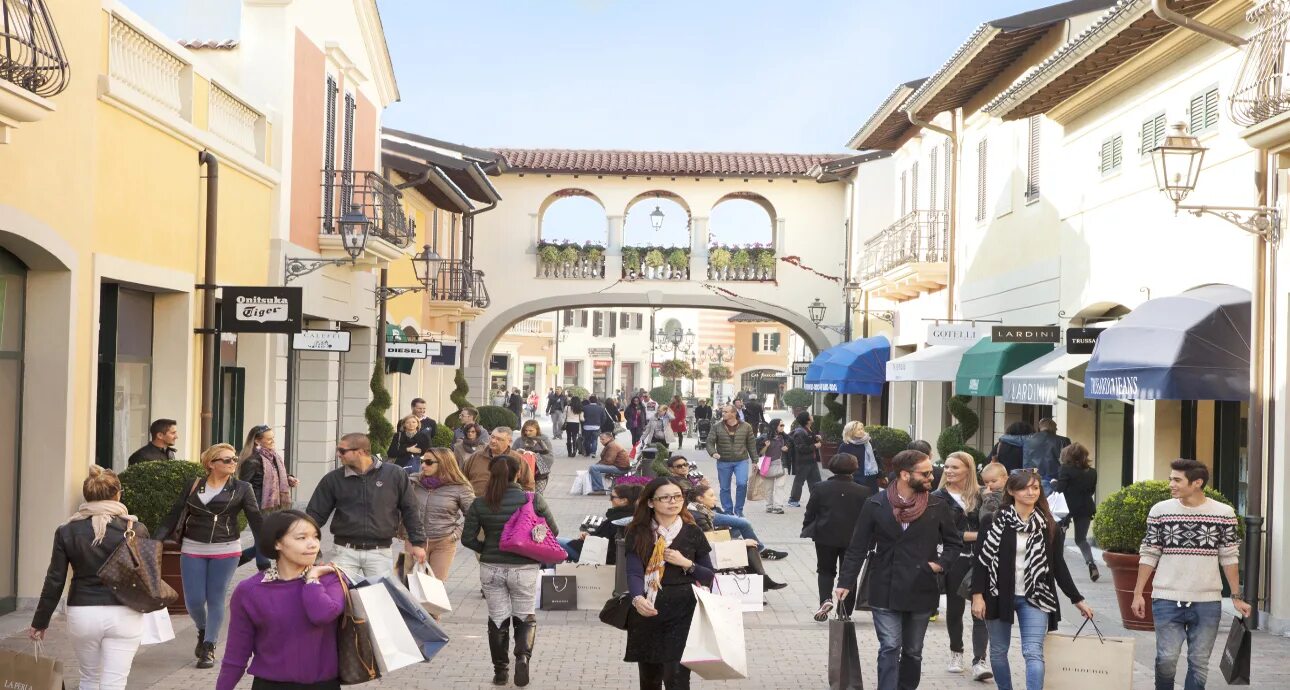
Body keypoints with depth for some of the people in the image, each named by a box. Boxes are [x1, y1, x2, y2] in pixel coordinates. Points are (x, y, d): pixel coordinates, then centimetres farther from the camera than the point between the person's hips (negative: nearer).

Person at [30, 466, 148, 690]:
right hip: (124, 615, -2)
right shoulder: (136, 529, -5)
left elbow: (54, 582, 1)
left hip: (82, 614, 2)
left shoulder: (67, 531, -1)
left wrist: (40, 621, 11)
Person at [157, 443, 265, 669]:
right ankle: (203, 632, 33)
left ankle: (209, 648, 16)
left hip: (226, 551, -2)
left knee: (216, 600, 2)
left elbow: (256, 520, -3)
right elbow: (173, 517, 5)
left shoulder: (241, 489, 0)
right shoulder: (193, 487, 4)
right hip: (193, 550, 2)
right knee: (194, 600, 3)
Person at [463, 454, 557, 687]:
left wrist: (487, 550, 11)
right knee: (526, 617, 15)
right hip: (524, 569, -1)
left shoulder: (479, 504, -5)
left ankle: (500, 671, 17)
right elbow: (553, 531, -1)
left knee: (497, 619, 14)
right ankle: (523, 656, -9)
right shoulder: (533, 500, -8)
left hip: (491, 569, 1)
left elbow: (467, 538, -4)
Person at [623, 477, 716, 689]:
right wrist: (638, 599, -33)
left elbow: (710, 576, 7)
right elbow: (634, 573, -13)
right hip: (646, 613, 2)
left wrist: (686, 563, -12)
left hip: (682, 613, -1)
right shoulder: (638, 533, -1)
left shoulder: (693, 533, 0)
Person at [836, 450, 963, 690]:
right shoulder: (876, 505, -4)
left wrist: (941, 563, -5)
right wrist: (845, 583, -6)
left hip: (921, 591, 2)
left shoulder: (937, 507, 1)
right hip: (885, 591, -2)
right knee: (889, 648, -8)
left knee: (913, 652, 13)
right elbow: (858, 548, -1)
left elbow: (955, 543, 13)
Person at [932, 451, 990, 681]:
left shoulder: (981, 495, 5)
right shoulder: (939, 497, -1)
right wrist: (974, 535, -15)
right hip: (954, 560, 0)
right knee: (955, 608, 12)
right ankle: (956, 653, 30)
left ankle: (979, 661, -7)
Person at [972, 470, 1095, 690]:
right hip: (999, 595, 0)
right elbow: (981, 559, -3)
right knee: (998, 652, 10)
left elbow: (1058, 565, 9)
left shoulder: (1048, 526, 3)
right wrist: (978, 595, -11)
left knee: (1033, 652, -12)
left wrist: (1077, 599, 9)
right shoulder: (993, 521, -3)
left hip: (1034, 597, 0)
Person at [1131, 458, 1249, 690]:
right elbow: (1149, 555, 4)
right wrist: (1138, 593, 0)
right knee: (1166, 659, -3)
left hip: (1208, 602, 1)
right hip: (1167, 600, 0)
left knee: (1199, 662, 6)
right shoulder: (1160, 510, -1)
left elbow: (1229, 558, 5)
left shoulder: (1224, 513, -1)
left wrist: (1237, 597, 2)